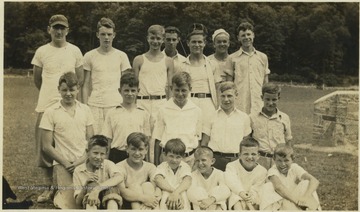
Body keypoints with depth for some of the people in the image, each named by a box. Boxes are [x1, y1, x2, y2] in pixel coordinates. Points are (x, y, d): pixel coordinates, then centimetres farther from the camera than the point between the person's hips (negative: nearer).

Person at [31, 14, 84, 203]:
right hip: (46, 106, 0)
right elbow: (37, 79, 12)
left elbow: (80, 78, 11)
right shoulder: (42, 51, 2)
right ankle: (48, 188, 15)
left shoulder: (75, 51, 2)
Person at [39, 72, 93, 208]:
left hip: (84, 163, 3)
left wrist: (81, 160, -6)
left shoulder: (85, 110, 8)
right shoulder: (51, 112, -1)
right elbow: (47, 147, -1)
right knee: (70, 205, -17)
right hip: (63, 165, -3)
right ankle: (58, 195, 11)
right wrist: (66, 163, -8)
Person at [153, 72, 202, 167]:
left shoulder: (196, 111, 3)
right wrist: (156, 164, 1)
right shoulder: (164, 110, -1)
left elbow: (198, 138, 9)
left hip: (189, 159, 1)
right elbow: (157, 139, 3)